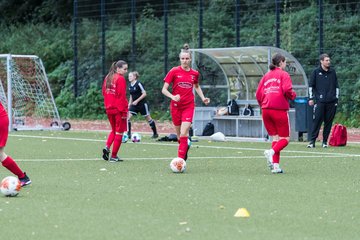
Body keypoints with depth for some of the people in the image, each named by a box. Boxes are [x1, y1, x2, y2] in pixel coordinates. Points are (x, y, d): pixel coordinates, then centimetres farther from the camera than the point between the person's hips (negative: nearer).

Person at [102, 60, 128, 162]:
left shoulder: (107, 78, 9)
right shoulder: (120, 79, -14)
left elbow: (104, 93, 12)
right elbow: (122, 96, -17)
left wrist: (107, 106, 16)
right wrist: (124, 111, -14)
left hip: (109, 109, 7)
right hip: (119, 110, -7)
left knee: (114, 130, 22)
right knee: (119, 132, 4)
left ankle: (107, 147, 0)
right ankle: (114, 156, 4)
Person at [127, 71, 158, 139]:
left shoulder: (138, 84, -16)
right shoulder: (130, 86, 5)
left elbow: (144, 94, -16)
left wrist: (137, 101, -19)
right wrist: (129, 104, 12)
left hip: (142, 104, -6)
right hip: (134, 105, 6)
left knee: (148, 118, 5)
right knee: (128, 117, -11)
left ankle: (155, 133, 19)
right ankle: (128, 134, -7)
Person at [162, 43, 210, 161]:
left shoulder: (195, 73, 4)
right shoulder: (174, 71, -4)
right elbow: (164, 89, -6)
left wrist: (203, 98, 11)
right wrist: (173, 97, -24)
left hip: (189, 106, 0)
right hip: (176, 106, 0)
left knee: (184, 134, -16)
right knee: (179, 135, 11)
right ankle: (185, 147, 42)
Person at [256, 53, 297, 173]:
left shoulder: (266, 76, 15)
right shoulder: (284, 74, -1)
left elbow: (258, 94, 11)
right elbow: (287, 90, -16)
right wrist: (293, 96, 5)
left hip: (266, 110, 6)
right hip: (280, 110, -6)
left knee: (275, 137, 12)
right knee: (285, 138, 3)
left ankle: (276, 166, 1)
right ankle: (271, 152, -25)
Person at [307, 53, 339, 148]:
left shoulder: (333, 72, 12)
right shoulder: (316, 72, 4)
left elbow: (336, 86, 18)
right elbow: (311, 85, 6)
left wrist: (336, 98, 11)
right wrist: (311, 98, 0)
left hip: (331, 102, 3)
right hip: (319, 101, -3)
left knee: (328, 122, 3)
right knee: (317, 121, -8)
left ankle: (325, 141, 11)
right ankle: (312, 141, -7)